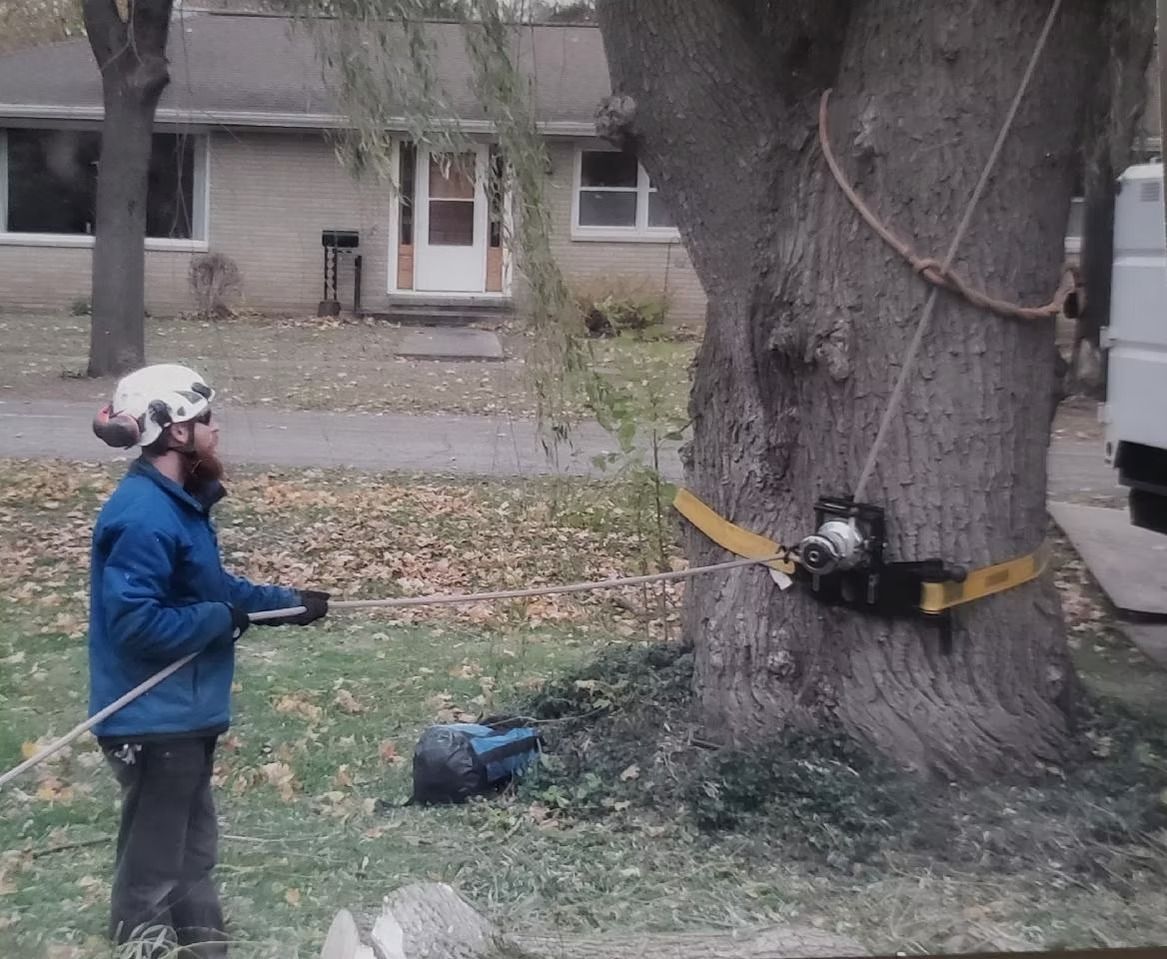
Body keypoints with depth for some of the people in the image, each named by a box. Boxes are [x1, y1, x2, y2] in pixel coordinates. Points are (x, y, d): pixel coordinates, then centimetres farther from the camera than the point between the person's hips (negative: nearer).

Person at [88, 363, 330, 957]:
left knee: (193, 848, 23)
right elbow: (135, 623, -30)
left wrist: (284, 602, 14)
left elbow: (212, 587, 20)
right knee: (152, 863, 3)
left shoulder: (177, 502, 8)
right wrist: (221, 620, -19)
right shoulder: (143, 517, -24)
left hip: (185, 713, 10)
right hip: (154, 720, -10)